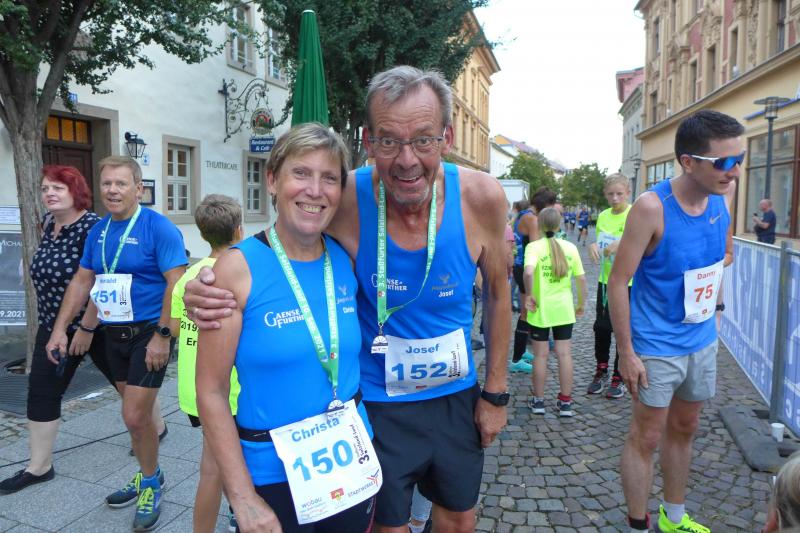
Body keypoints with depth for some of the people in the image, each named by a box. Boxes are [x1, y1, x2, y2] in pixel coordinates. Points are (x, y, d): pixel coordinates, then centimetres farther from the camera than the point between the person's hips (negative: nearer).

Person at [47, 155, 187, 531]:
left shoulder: (157, 227, -14)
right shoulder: (98, 231, 8)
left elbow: (177, 282, -20)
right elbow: (82, 281, 14)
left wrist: (162, 335, -22)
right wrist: (60, 328, 10)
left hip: (148, 334, -7)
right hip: (113, 334, 7)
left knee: (135, 417, -5)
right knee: (137, 413, 17)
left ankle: (150, 484, 19)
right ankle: (148, 475, 36)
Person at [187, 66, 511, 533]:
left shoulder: (482, 197, -18)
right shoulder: (344, 201, -24)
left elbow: (498, 291, -2)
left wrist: (496, 391, 1)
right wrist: (210, 290, -29)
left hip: (456, 395, 3)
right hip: (376, 402, -2)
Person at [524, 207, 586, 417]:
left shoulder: (534, 246, -11)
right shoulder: (570, 247, 0)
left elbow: (528, 272, -29)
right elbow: (581, 278, 1)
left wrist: (529, 295, -15)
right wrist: (581, 304, 13)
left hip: (540, 309, -2)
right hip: (564, 309, 3)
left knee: (540, 355, 8)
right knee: (564, 353, 9)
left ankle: (538, 401, 20)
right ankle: (565, 402, 17)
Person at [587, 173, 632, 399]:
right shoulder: (603, 216, 7)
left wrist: (623, 244, -29)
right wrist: (593, 245, -7)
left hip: (628, 282, -5)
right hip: (606, 280, 5)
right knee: (601, 327, 10)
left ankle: (619, 377, 20)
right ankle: (601, 371, 29)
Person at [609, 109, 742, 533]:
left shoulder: (725, 193, -5)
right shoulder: (652, 207, -23)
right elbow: (618, 283, -20)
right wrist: (626, 353, -19)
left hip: (702, 341, 7)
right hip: (657, 347, -7)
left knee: (684, 430, 21)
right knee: (646, 438, 5)